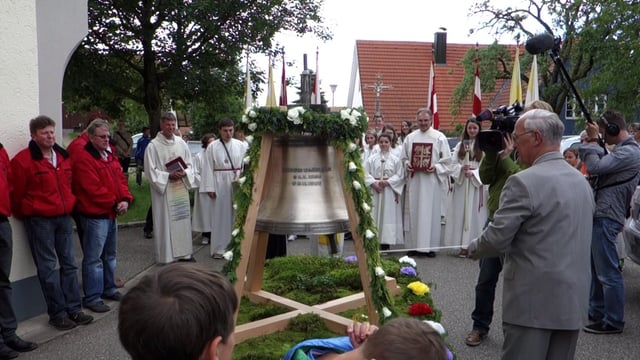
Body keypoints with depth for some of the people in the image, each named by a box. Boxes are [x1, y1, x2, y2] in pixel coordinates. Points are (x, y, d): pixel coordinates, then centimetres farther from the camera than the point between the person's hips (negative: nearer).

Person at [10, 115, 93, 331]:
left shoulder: (63, 156, 9)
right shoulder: (22, 160, -10)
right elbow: (17, 194, -5)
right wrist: (25, 214, 4)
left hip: (64, 216, 6)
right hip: (39, 220, -6)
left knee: (69, 263, 10)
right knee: (48, 268, 1)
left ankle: (73, 309, 19)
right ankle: (57, 314, 10)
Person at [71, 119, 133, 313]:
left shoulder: (110, 156, 13)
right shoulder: (83, 159, -15)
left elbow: (121, 180, 11)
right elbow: (94, 190, -20)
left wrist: (125, 200, -6)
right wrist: (115, 203, -14)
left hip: (112, 213, 9)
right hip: (94, 215, -9)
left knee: (110, 254, 18)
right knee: (93, 258, -3)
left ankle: (109, 288, 32)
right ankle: (92, 297, 6)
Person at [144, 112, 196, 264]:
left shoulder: (181, 142, 7)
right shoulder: (153, 146, -7)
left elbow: (189, 164, 10)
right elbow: (150, 170, -9)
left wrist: (184, 173, -10)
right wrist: (168, 176, -18)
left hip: (181, 188, 5)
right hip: (163, 189, -5)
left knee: (183, 220, 10)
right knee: (165, 222, -1)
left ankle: (184, 253, 21)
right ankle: (167, 256, 9)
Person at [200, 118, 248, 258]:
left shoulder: (240, 145, 3)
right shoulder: (212, 147, -1)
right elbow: (208, 168, -2)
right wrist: (210, 188, -6)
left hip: (238, 184, 2)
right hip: (220, 185, -2)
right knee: (221, 215, 3)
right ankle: (219, 248, 11)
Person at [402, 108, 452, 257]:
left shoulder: (439, 137, 1)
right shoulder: (410, 137, 11)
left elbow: (447, 160, 0)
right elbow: (404, 157, 15)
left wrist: (435, 168, -15)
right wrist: (407, 164, -5)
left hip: (432, 181, -3)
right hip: (414, 180, 3)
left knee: (430, 213, -1)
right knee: (413, 212, 4)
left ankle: (429, 246, 5)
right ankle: (415, 245, 12)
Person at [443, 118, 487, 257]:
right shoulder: (460, 145, 9)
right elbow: (453, 165, 4)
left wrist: (473, 173, -18)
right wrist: (462, 169, -14)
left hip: (477, 185, -3)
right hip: (461, 184, 3)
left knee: (474, 214, -1)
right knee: (461, 214, 3)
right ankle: (463, 245, 8)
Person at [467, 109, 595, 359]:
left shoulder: (524, 182, -16)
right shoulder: (582, 181, 10)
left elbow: (496, 240, -17)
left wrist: (472, 249, 3)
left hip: (534, 301, -8)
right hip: (574, 299, 8)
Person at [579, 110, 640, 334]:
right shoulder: (620, 150, 18)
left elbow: (594, 167, -21)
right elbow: (600, 167, 19)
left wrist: (593, 140, -10)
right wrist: (593, 143, 8)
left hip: (606, 217, -11)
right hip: (600, 215, 11)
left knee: (608, 272, -5)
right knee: (596, 268, 18)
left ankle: (613, 322, 3)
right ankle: (596, 313, 29)